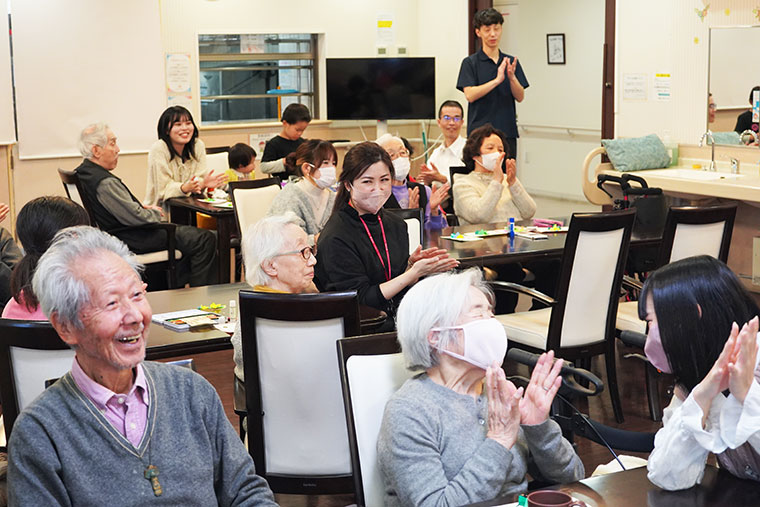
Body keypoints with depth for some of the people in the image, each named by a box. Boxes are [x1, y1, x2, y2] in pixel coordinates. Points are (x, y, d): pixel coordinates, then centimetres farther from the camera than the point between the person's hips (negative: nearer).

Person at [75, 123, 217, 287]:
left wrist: (142, 207, 7)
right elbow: (136, 218, -26)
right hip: (130, 239, -11)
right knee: (205, 240, -10)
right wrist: (155, 213, -5)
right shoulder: (105, 183, -27)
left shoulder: (83, 172, 5)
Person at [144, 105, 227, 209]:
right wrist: (185, 188, -35)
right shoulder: (158, 149, -14)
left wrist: (203, 183, -27)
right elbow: (163, 190, -16)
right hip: (161, 208, -4)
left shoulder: (199, 146, 1)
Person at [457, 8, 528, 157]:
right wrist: (497, 80, -20)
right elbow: (470, 95, -12)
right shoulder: (470, 62, 1)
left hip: (507, 131, 4)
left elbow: (520, 97, 6)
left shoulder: (511, 61, 11)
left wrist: (512, 77, -13)